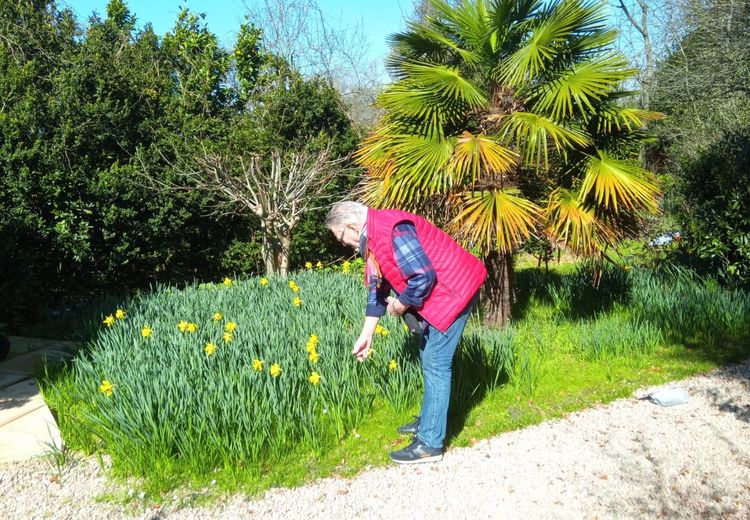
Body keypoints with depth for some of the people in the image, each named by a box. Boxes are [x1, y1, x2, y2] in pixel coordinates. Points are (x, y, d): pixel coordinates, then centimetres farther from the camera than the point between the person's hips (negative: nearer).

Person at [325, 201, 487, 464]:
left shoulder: (391, 230, -24)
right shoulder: (371, 240, 10)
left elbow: (423, 276, -28)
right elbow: (378, 289, 17)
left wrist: (401, 305, -12)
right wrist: (366, 336, 19)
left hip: (454, 289, -10)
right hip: (438, 292, 11)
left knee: (436, 363, -7)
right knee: (428, 354, 19)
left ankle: (430, 444, 0)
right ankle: (429, 420, 34)